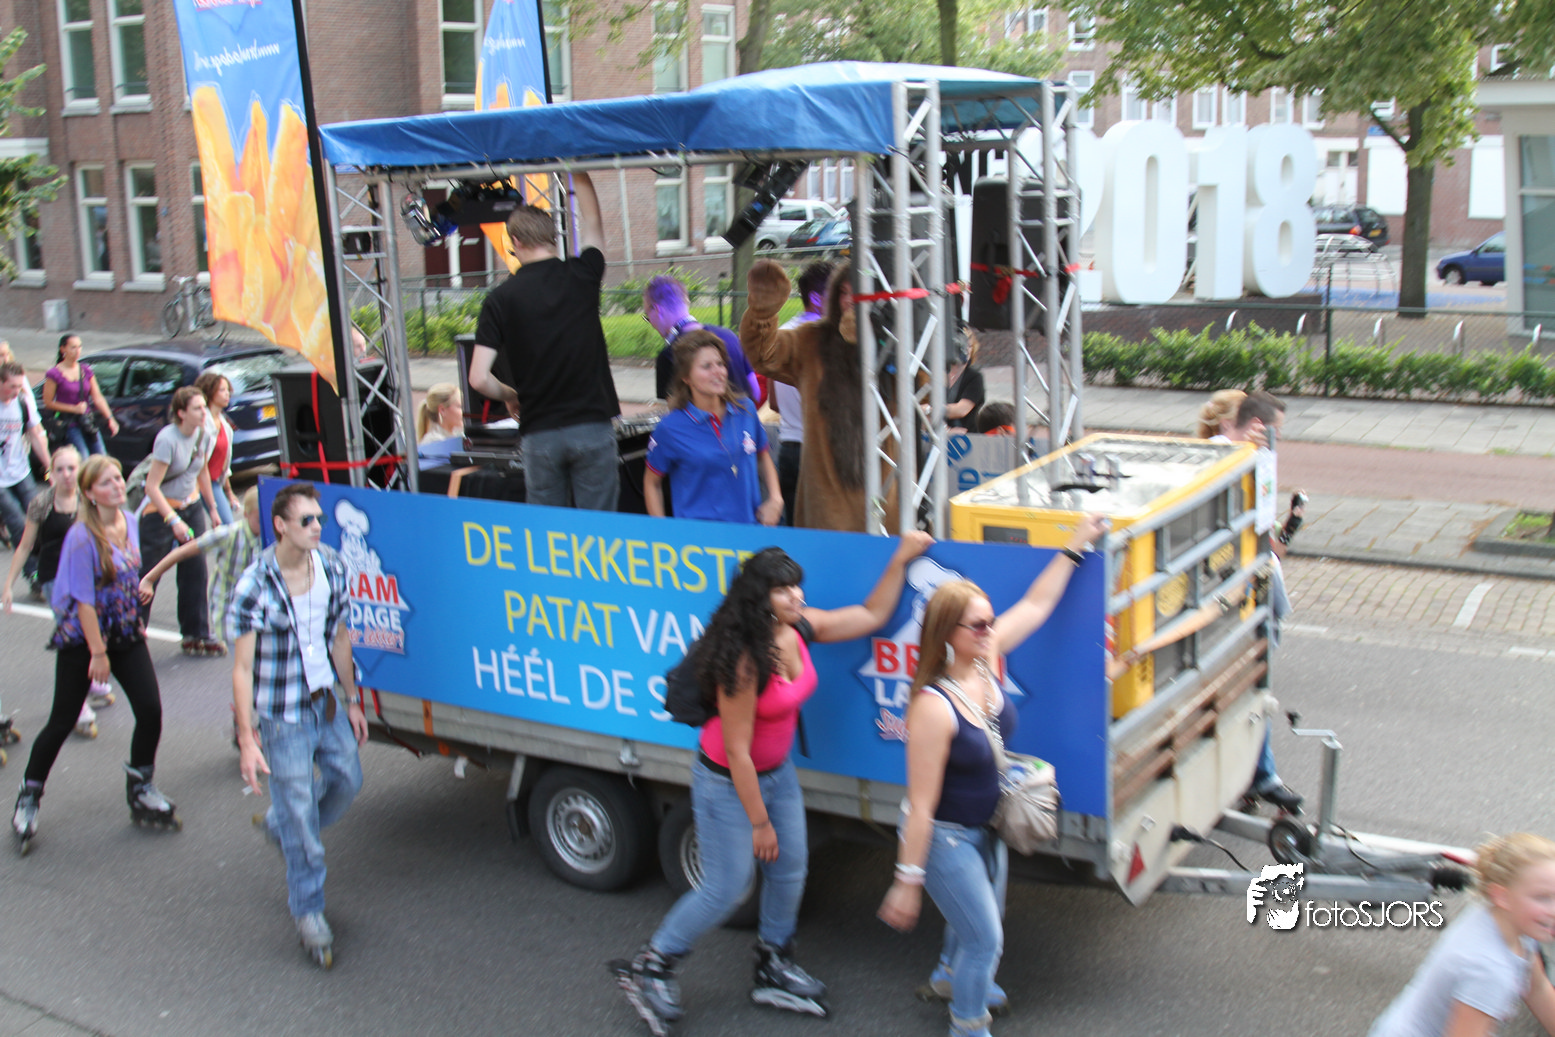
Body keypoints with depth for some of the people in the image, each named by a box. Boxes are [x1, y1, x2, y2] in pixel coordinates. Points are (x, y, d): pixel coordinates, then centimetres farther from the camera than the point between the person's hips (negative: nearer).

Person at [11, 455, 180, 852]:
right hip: (81, 639, -5)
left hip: (126, 634, 6)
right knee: (62, 722, 4)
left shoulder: (130, 522, 0)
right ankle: (29, 797, 24)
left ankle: (140, 791, 16)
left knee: (150, 710, -3)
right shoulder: (83, 537, -19)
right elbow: (84, 600, -18)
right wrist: (98, 653, -16)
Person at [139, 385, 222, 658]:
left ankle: (197, 636, 11)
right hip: (161, 510, -6)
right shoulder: (167, 439, -22)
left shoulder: (203, 435, -2)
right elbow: (152, 486, -23)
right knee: (146, 574, -2)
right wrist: (174, 521, -28)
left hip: (192, 507, 6)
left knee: (195, 572, 4)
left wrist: (212, 508, 19)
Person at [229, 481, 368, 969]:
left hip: (326, 704, 6)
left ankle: (278, 824, 46)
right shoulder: (255, 587, -20)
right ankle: (308, 911, 21)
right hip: (283, 717, -6)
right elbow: (242, 668, -18)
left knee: (347, 781, 18)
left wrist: (352, 700, 13)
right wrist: (246, 740, -20)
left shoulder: (332, 568, -3)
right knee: (300, 817, 2)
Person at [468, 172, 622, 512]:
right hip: (592, 426, 0)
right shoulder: (581, 275, 0)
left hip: (539, 434, 0)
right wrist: (578, 173, 33)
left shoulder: (501, 298, -3)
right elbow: (592, 224, 22)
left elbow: (479, 378, -6)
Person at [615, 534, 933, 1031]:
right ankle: (649, 967, 23)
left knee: (790, 869, 16)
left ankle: (773, 970, 37)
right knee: (726, 888, 2)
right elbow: (737, 751, -26)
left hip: (776, 772, 8)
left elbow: (871, 615, 3)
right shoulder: (743, 662, -33)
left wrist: (900, 560, -7)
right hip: (728, 782, -8)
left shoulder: (799, 628, -11)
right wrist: (759, 822, -17)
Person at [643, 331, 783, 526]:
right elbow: (651, 483, 6)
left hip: (750, 530, 3)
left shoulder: (745, 409, 4)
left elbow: (763, 458, 21)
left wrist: (775, 498, 7)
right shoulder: (671, 427, -5)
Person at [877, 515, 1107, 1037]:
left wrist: (1075, 546, 5)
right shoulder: (933, 706, -33)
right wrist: (907, 881, -23)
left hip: (986, 829, 8)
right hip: (946, 838, -8)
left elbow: (1036, 605, 4)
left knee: (980, 918, 30)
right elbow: (921, 805, -29)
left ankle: (950, 975, 61)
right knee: (985, 939, 6)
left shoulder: (986, 660, -12)